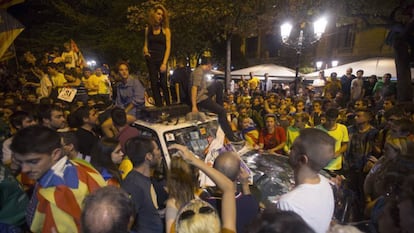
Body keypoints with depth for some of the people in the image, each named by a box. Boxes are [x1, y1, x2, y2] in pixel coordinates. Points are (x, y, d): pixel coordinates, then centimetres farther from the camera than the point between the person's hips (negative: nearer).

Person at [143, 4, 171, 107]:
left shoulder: (166, 30, 0)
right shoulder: (148, 29, 9)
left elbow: (168, 47, -6)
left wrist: (164, 63, -16)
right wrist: (145, 49, -4)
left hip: (161, 59, -3)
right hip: (150, 59, 3)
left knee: (163, 83, -9)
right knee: (154, 84, 1)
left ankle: (168, 105, -1)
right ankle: (159, 106, 5)